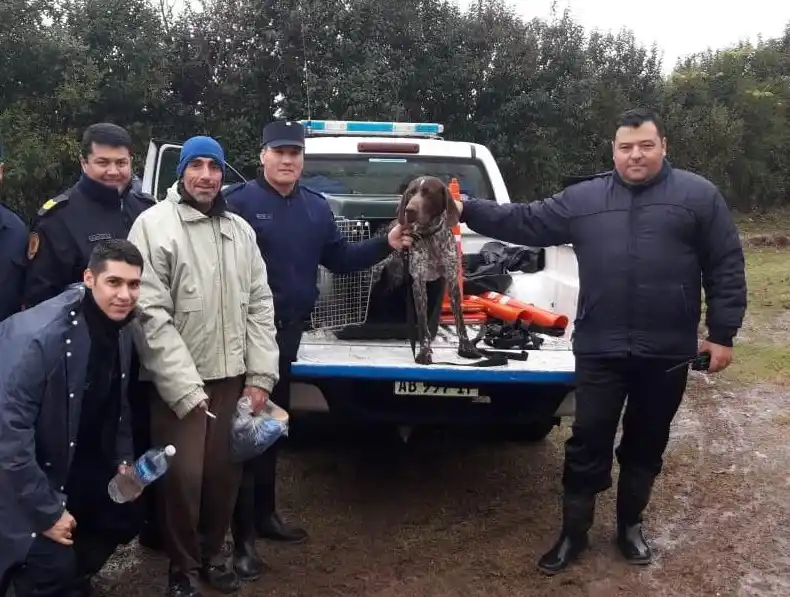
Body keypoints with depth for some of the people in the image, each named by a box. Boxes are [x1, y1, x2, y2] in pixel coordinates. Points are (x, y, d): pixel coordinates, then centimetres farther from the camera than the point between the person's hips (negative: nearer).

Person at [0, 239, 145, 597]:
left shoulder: (119, 331, -5)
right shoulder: (39, 336, -30)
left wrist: (124, 460, 3)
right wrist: (46, 512, -23)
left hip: (75, 462, 8)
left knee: (122, 521, 12)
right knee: (54, 566, -14)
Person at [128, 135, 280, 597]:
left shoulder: (241, 230, 8)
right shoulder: (155, 225, -8)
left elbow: (260, 305, 8)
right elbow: (151, 314, -14)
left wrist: (260, 376, 0)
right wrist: (186, 388, -16)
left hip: (232, 376, 5)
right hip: (179, 383, -4)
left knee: (225, 472, 11)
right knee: (184, 475, -2)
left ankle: (212, 554, 33)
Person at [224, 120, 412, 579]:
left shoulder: (317, 207, 11)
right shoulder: (239, 202, -10)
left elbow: (339, 259, 13)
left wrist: (386, 245, 2)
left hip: (288, 331, 7)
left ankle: (265, 514, 33)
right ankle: (243, 536, 7)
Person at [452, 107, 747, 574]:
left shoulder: (699, 195, 0)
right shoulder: (582, 198, 5)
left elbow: (726, 268, 0)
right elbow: (525, 222, 4)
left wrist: (722, 334, -4)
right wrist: (468, 211, -5)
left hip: (667, 352, 0)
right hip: (600, 350, 1)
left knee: (646, 444, 15)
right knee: (588, 443, 6)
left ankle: (631, 525, 35)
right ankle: (574, 533, 21)